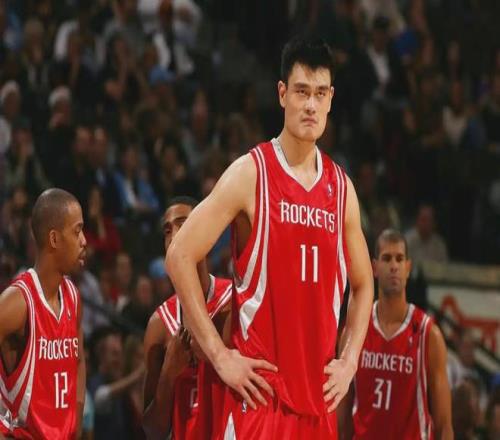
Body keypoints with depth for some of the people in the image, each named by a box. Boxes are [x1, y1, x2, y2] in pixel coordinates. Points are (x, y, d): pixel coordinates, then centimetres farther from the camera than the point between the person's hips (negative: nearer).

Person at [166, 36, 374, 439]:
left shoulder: (341, 187, 12)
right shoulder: (251, 174, -4)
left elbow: (363, 284, 25)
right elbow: (180, 256, -8)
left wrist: (348, 361, 10)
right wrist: (219, 356, -11)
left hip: (318, 394, 6)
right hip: (260, 390, -6)